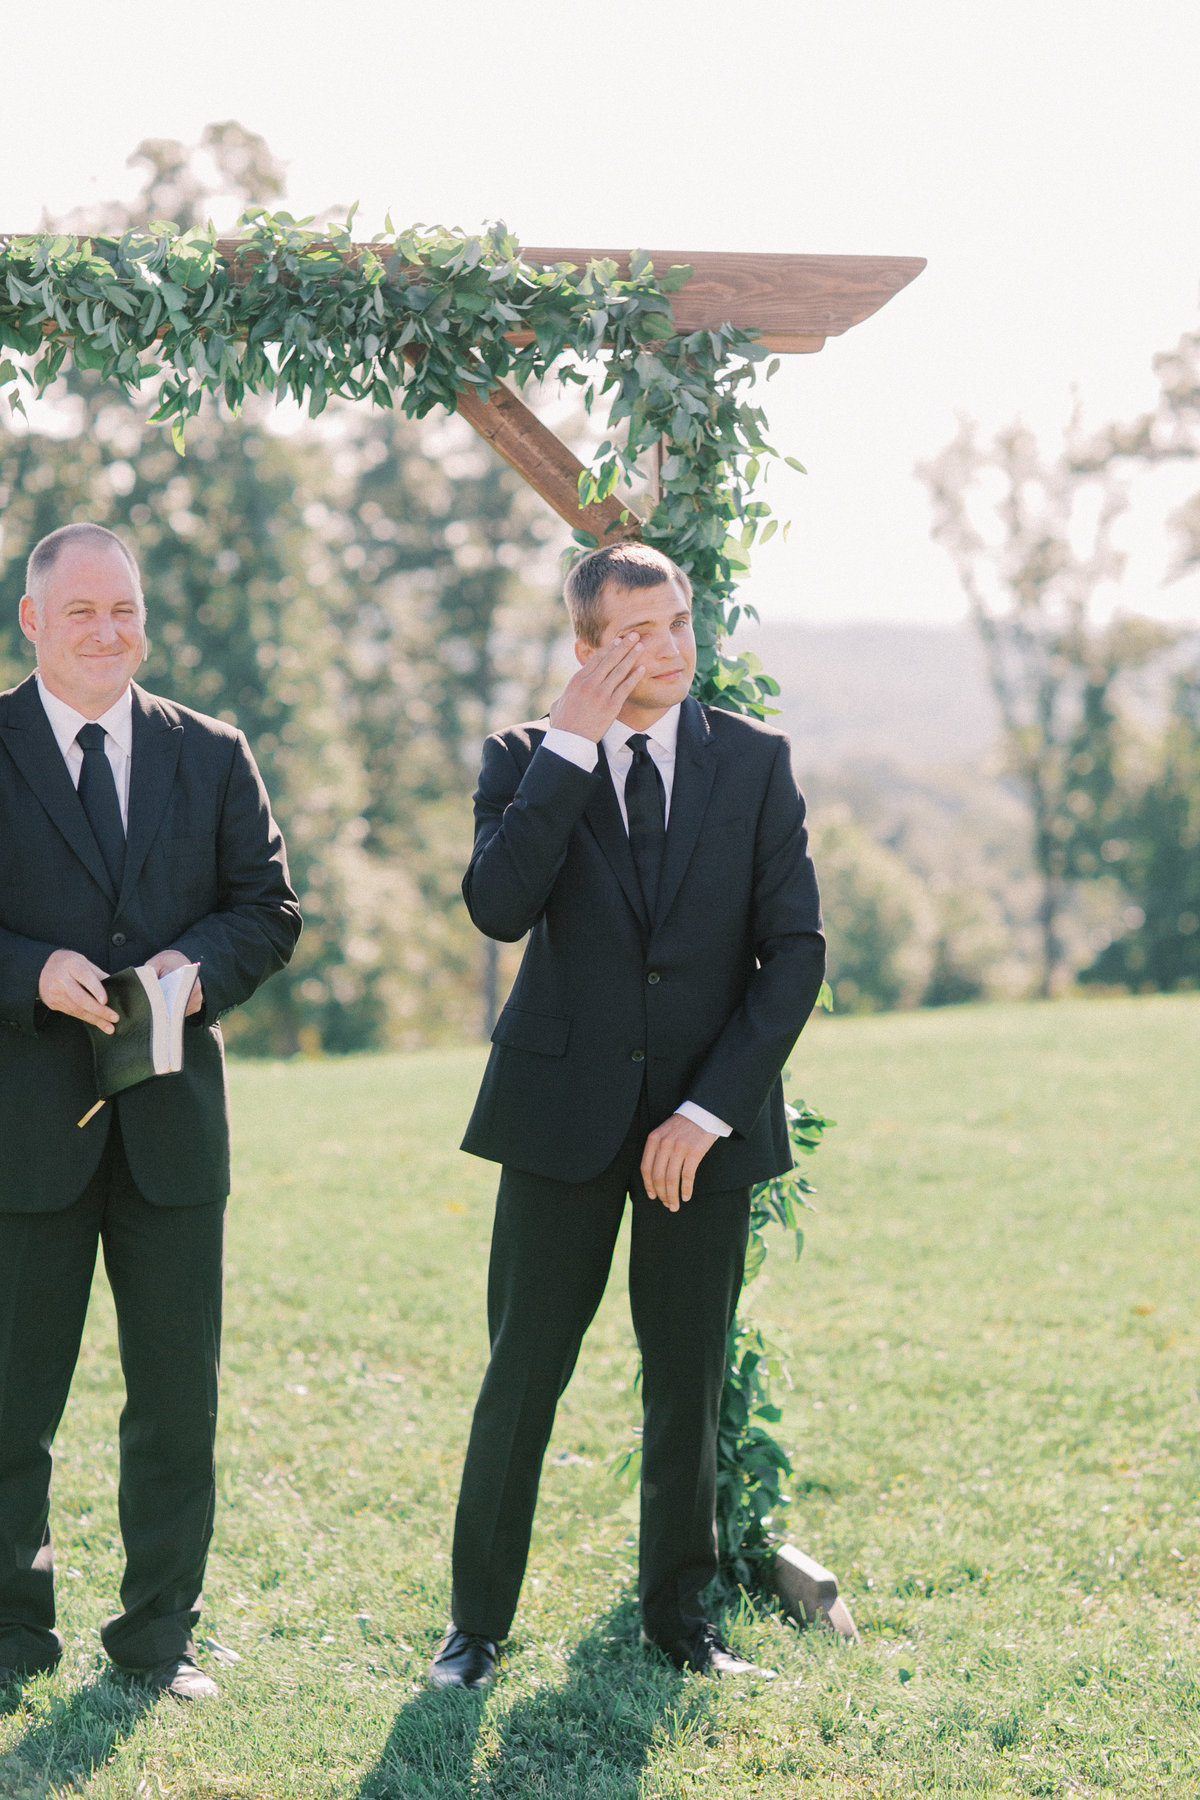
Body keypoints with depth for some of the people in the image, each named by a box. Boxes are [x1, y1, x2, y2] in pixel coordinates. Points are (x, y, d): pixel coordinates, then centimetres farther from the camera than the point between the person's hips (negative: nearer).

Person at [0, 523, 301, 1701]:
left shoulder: (211, 756, 10)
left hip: (171, 1115, 3)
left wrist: (200, 963, -11)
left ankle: (158, 1634, 20)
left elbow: (269, 907, 8)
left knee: (177, 1392, 7)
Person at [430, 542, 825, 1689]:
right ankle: (477, 1617, 15)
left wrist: (712, 1107, -8)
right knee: (522, 1377, 2)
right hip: (563, 1116, -1)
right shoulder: (527, 759, 1)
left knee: (688, 1380, 9)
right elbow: (499, 907, -17)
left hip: (705, 1119, 1)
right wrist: (571, 742, -18)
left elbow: (795, 949, 0)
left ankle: (677, 1612, 24)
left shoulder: (753, 762, 4)